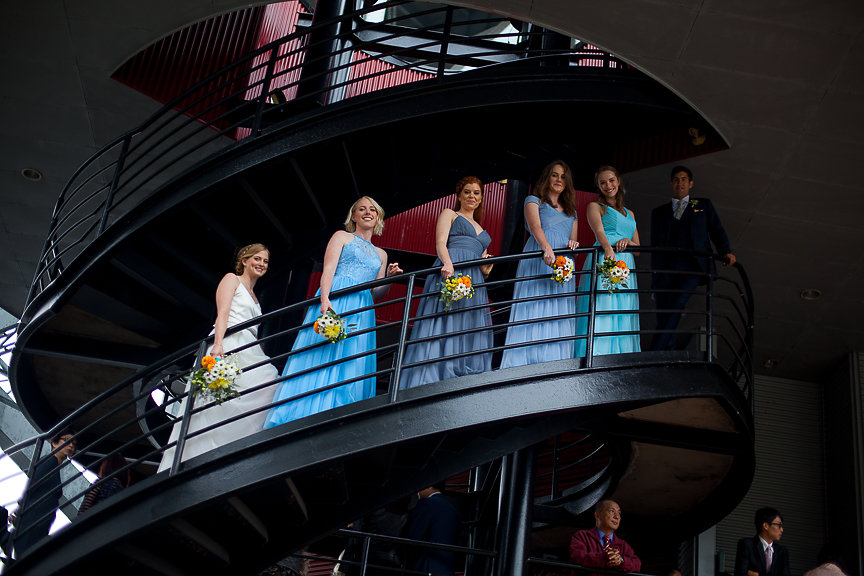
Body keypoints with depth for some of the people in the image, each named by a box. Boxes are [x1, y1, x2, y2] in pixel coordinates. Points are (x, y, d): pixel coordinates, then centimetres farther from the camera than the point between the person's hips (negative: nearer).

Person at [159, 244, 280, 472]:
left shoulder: (254, 298, 33)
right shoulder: (232, 279, 11)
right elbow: (222, 314, -5)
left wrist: (262, 358, 19)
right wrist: (218, 343, -22)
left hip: (248, 352, 7)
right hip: (227, 347, -7)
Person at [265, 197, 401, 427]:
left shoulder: (381, 254, 27)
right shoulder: (342, 236, 14)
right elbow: (328, 269, -2)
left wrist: (390, 277, 2)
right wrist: (325, 299, -19)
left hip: (361, 311, 5)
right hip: (333, 302, -5)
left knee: (353, 369, -8)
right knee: (319, 359, -17)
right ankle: (303, 425, -23)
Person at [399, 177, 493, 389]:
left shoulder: (481, 230, 33)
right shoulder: (449, 214, 17)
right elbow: (440, 243, -1)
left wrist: (486, 269, 5)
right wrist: (448, 264, -21)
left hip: (474, 284, 6)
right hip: (450, 273, -6)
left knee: (470, 338, -8)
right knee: (443, 329, -20)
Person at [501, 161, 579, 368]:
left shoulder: (571, 212, 29)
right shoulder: (534, 201, 13)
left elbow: (573, 240, 21)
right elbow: (535, 227, -7)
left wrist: (573, 244, -5)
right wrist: (547, 248, -27)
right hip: (537, 264, -5)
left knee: (559, 318, -6)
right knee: (533, 311, -16)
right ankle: (523, 369, -22)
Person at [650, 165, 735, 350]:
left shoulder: (704, 205, 24)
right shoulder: (659, 212, 24)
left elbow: (717, 231, 16)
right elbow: (656, 245, 15)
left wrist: (726, 251, -5)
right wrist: (655, 276, 3)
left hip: (693, 265, -2)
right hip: (666, 268, 2)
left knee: (677, 303, -24)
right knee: (663, 313, -10)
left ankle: (654, 355, -29)